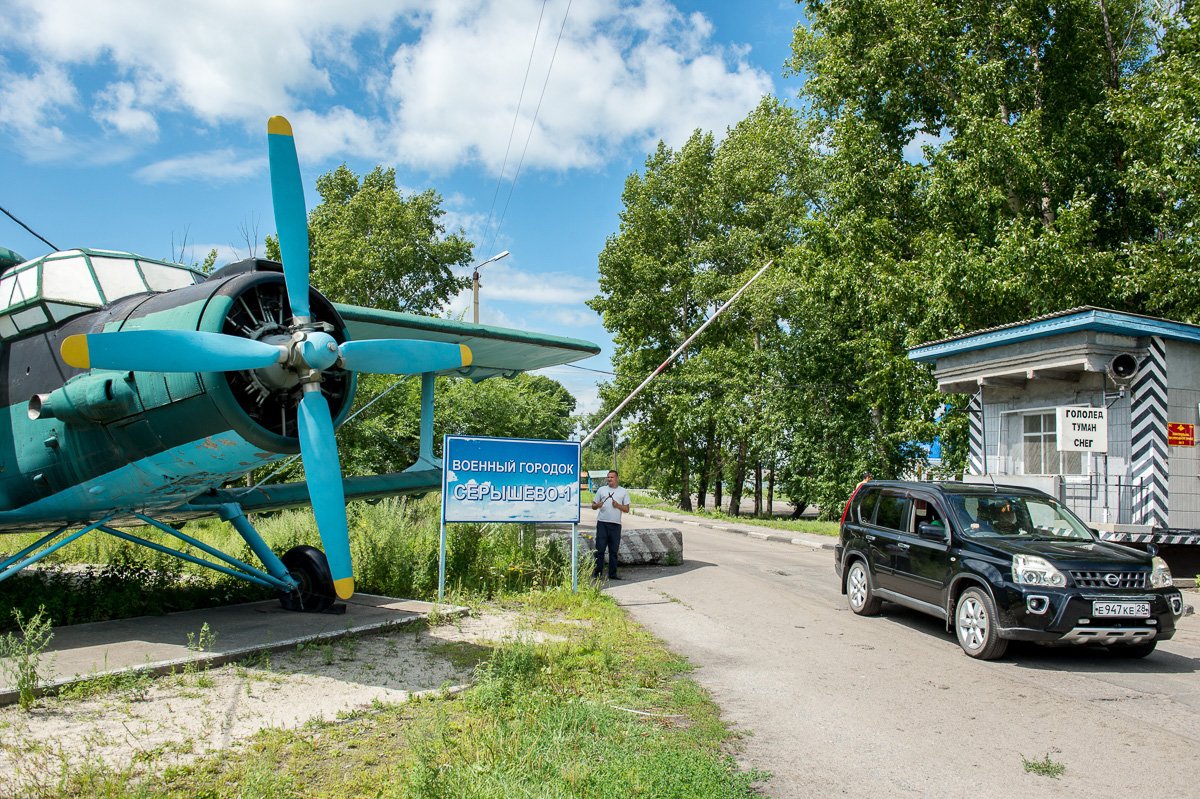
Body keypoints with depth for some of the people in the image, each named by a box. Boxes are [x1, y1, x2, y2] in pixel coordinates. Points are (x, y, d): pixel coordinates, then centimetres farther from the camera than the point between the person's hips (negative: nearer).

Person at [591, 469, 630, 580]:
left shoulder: (623, 492, 12)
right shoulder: (601, 489, 11)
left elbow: (627, 509, 9)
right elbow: (593, 506, 12)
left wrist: (618, 505, -9)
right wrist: (597, 505, -11)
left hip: (616, 524, 1)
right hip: (602, 523, -1)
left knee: (614, 551, 5)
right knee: (600, 549, -3)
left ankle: (612, 574, 10)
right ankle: (596, 572, 2)